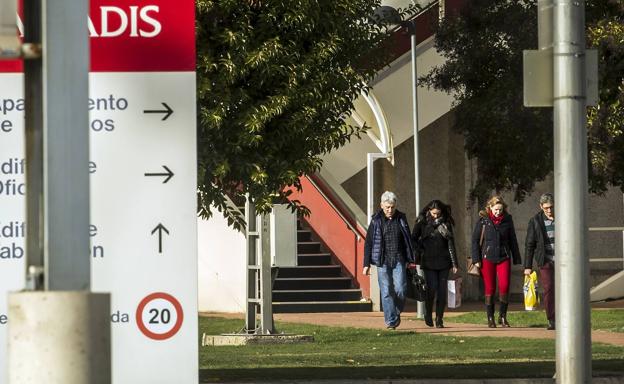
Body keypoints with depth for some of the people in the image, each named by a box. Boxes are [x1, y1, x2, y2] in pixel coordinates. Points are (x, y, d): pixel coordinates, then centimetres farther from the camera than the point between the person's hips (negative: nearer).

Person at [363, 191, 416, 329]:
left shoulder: (401, 218, 7)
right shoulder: (376, 221, 1)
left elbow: (408, 240, 14)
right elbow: (368, 243, 3)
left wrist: (411, 260, 10)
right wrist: (366, 264, -1)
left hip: (398, 260, 1)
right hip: (382, 261, -1)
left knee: (400, 289, -7)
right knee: (386, 292, -4)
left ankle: (397, 313, 19)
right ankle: (390, 321, 0)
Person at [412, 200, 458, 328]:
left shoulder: (445, 223, 7)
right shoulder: (422, 222, 2)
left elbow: (451, 244, 6)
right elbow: (413, 239, 8)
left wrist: (454, 263, 2)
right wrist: (420, 253, -5)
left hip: (443, 262, 2)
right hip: (428, 262, -2)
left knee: (442, 290, -2)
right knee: (432, 288, -10)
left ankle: (439, 319, 4)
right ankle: (428, 315, 12)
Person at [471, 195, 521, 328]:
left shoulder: (507, 220, 6)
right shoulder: (483, 220, 0)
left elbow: (512, 240, 13)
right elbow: (475, 240, 2)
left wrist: (516, 259, 12)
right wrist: (476, 259, -5)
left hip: (504, 258, 1)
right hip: (487, 258, -1)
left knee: (504, 286, -11)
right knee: (490, 289, 0)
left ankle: (503, 316, 2)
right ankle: (490, 319, 9)